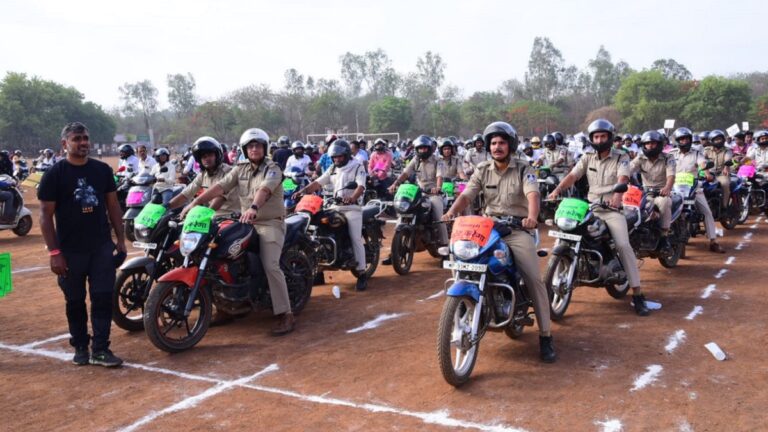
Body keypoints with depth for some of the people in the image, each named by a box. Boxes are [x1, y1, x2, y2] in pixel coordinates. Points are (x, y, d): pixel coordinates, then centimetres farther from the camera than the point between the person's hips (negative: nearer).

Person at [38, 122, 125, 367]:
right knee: (75, 301, 9)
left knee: (103, 298, 0)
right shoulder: (54, 174, -5)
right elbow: (46, 215, -6)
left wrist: (121, 240, 5)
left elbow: (113, 206, 10)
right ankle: (80, 346, 24)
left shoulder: (102, 170, 5)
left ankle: (100, 349, 6)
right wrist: (54, 252, -12)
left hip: (102, 246, 2)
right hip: (70, 250, -2)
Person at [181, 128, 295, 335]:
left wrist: (254, 207, -47)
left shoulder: (273, 169, -6)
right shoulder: (240, 169, 12)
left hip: (270, 223, -6)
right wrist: (196, 202, -13)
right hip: (247, 223, 7)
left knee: (271, 266, -21)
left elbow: (264, 189, -27)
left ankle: (286, 315, -17)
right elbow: (220, 186, 0)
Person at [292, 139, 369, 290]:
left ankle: (362, 274, -10)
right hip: (335, 207, 6)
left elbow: (361, 186, -17)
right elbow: (318, 183, 9)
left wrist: (352, 198, -38)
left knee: (356, 239, -13)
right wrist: (302, 191, -7)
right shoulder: (333, 169, 17)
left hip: (352, 207, -6)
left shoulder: (357, 167, -2)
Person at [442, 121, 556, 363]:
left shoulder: (523, 169, -1)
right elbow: (466, 195, -4)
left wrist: (532, 216, -41)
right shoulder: (482, 170, 8)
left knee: (534, 280, -13)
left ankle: (545, 336, -5)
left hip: (518, 230, -3)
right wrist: (451, 212, -26)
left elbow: (533, 194, -19)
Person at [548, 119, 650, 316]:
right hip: (590, 207, 4)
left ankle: (637, 294, -16)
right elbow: (572, 176, 1)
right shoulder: (587, 158, 12)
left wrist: (617, 195, -39)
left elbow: (622, 179, -17)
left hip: (612, 209, -4)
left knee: (623, 245, -21)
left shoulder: (621, 157, 1)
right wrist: (557, 190, -19)